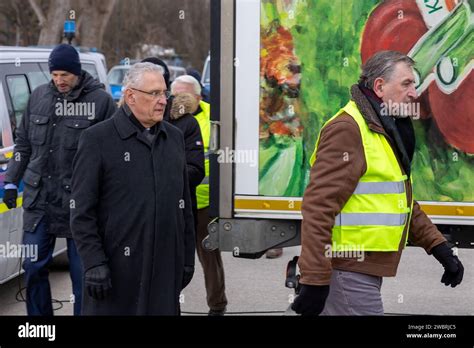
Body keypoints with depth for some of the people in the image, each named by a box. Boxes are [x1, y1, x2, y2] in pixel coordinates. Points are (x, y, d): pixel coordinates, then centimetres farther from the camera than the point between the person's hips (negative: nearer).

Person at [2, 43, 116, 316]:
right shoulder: (39, 97, 8)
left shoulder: (100, 100, -7)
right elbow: (23, 143, 17)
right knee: (34, 267, 10)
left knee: (82, 272, 5)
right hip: (39, 198, 5)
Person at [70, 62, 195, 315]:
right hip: (117, 270, -5)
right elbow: (82, 211, -8)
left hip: (166, 268, 5)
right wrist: (94, 263, -14)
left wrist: (187, 257, 15)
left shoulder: (174, 137, 13)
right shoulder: (97, 140, -5)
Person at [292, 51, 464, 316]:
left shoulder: (389, 131, 17)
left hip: (365, 270, 10)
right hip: (348, 271, -10)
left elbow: (401, 201, 25)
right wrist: (315, 280, -25)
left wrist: (439, 247, 16)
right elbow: (319, 206, -22)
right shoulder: (347, 129, -15)